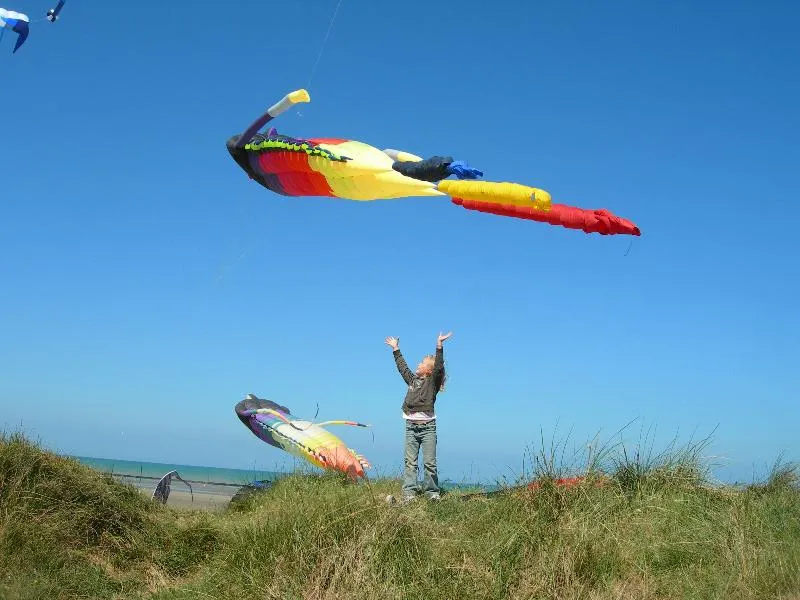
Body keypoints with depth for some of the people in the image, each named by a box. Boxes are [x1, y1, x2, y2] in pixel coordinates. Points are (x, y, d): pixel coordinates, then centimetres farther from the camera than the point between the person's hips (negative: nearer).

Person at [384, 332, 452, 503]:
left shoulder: (433, 381, 0)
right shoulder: (412, 379, 16)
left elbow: (439, 366, -15)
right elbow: (402, 366, 28)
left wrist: (439, 345, -21)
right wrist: (395, 349, 34)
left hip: (427, 426, -5)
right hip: (411, 426, 5)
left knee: (429, 462, -3)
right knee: (410, 462, 1)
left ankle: (433, 493, 3)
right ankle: (409, 493, 0)